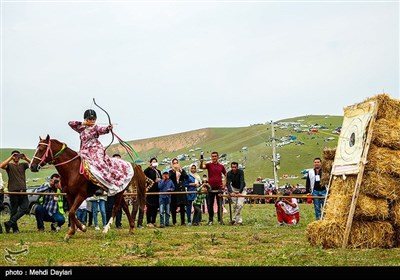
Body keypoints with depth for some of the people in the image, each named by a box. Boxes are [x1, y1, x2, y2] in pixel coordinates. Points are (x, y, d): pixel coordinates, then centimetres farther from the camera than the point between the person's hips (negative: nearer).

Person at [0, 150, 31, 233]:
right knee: (14, 211, 1)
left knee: (25, 209, -7)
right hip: (13, 191, -4)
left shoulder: (23, 165, 16)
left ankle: (9, 223, -3)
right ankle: (15, 228, 6)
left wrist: (26, 158, -10)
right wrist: (10, 158, -17)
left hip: (23, 191, 4)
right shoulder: (9, 165, 6)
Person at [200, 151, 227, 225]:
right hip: (211, 188, -1)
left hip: (219, 188, 1)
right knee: (210, 205, 2)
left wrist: (225, 183, 6)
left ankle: (220, 220, 12)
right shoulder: (209, 165, 1)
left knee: (220, 205, 5)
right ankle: (210, 220, 10)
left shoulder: (221, 166, 8)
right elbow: (202, 167, -19)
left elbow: (226, 175, 18)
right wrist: (201, 162, -40)